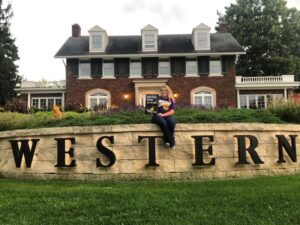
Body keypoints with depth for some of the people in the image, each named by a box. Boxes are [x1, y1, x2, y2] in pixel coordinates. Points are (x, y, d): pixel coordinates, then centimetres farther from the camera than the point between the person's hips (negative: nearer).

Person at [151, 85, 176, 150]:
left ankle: (166, 140, -21)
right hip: (157, 116, -2)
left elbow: (172, 111, 2)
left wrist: (163, 114, -14)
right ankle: (172, 142, -28)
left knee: (172, 122, -34)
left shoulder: (171, 100, 15)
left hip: (167, 116, 2)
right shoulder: (157, 98, 13)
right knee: (163, 122, -36)